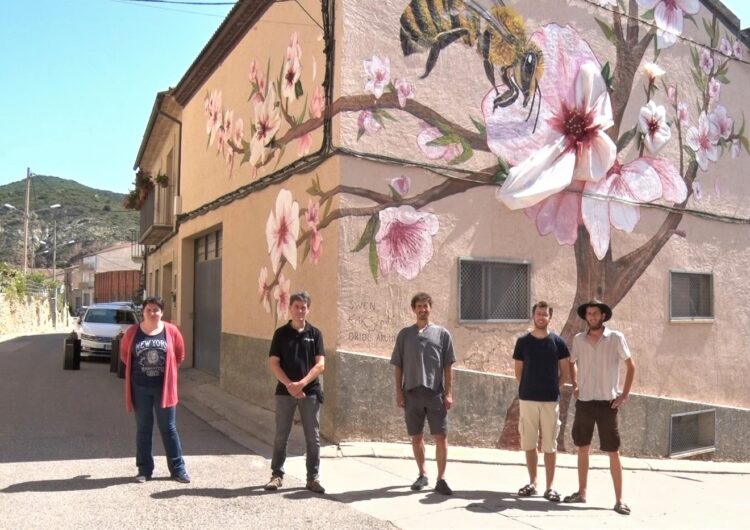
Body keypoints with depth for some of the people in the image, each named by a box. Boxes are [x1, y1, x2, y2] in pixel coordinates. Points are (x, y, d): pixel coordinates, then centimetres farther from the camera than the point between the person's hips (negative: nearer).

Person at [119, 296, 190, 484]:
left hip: (164, 387, -1)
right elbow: (124, 353, 13)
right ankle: (144, 469, 21)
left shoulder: (171, 331, -3)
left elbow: (179, 355, 8)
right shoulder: (133, 332, -1)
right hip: (140, 388, 1)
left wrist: (166, 368, 7)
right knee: (143, 429, 10)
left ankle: (178, 468, 14)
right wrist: (138, 368, 9)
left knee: (168, 428, 6)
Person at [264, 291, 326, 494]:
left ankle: (313, 477, 14)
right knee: (281, 436, 6)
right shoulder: (281, 333, 2)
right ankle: (277, 475, 19)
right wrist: (289, 384, -14)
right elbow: (273, 363, -2)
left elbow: (320, 364, -4)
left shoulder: (315, 333, 2)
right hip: (285, 391, 0)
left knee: (313, 437, 4)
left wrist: (302, 383, -16)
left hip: (310, 392, 0)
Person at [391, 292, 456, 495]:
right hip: (412, 393, 1)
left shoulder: (442, 334, 4)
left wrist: (449, 392, -4)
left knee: (441, 437, -3)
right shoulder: (405, 334, 7)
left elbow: (448, 366, 3)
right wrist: (399, 391, 0)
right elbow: (398, 366, 7)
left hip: (436, 393, -1)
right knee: (416, 437, 9)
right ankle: (422, 475, 24)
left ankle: (441, 479, 7)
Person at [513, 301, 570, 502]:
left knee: (550, 445, 3)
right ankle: (532, 482, 19)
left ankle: (550, 487, 11)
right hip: (527, 399, 1)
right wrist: (528, 388, 6)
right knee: (529, 443, 7)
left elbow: (565, 372, 6)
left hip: (550, 400, -1)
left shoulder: (557, 342, 1)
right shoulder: (523, 341, 2)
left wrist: (554, 388, 0)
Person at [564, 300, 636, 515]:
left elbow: (631, 366, 0)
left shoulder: (616, 338, -7)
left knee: (613, 452, 0)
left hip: (607, 403, -3)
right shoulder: (579, 339, 2)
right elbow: (572, 363, 20)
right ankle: (581, 492, 23)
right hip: (584, 402, 3)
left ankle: (619, 500, 7)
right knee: (582, 448, 11)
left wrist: (625, 394, -4)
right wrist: (574, 386, 9)